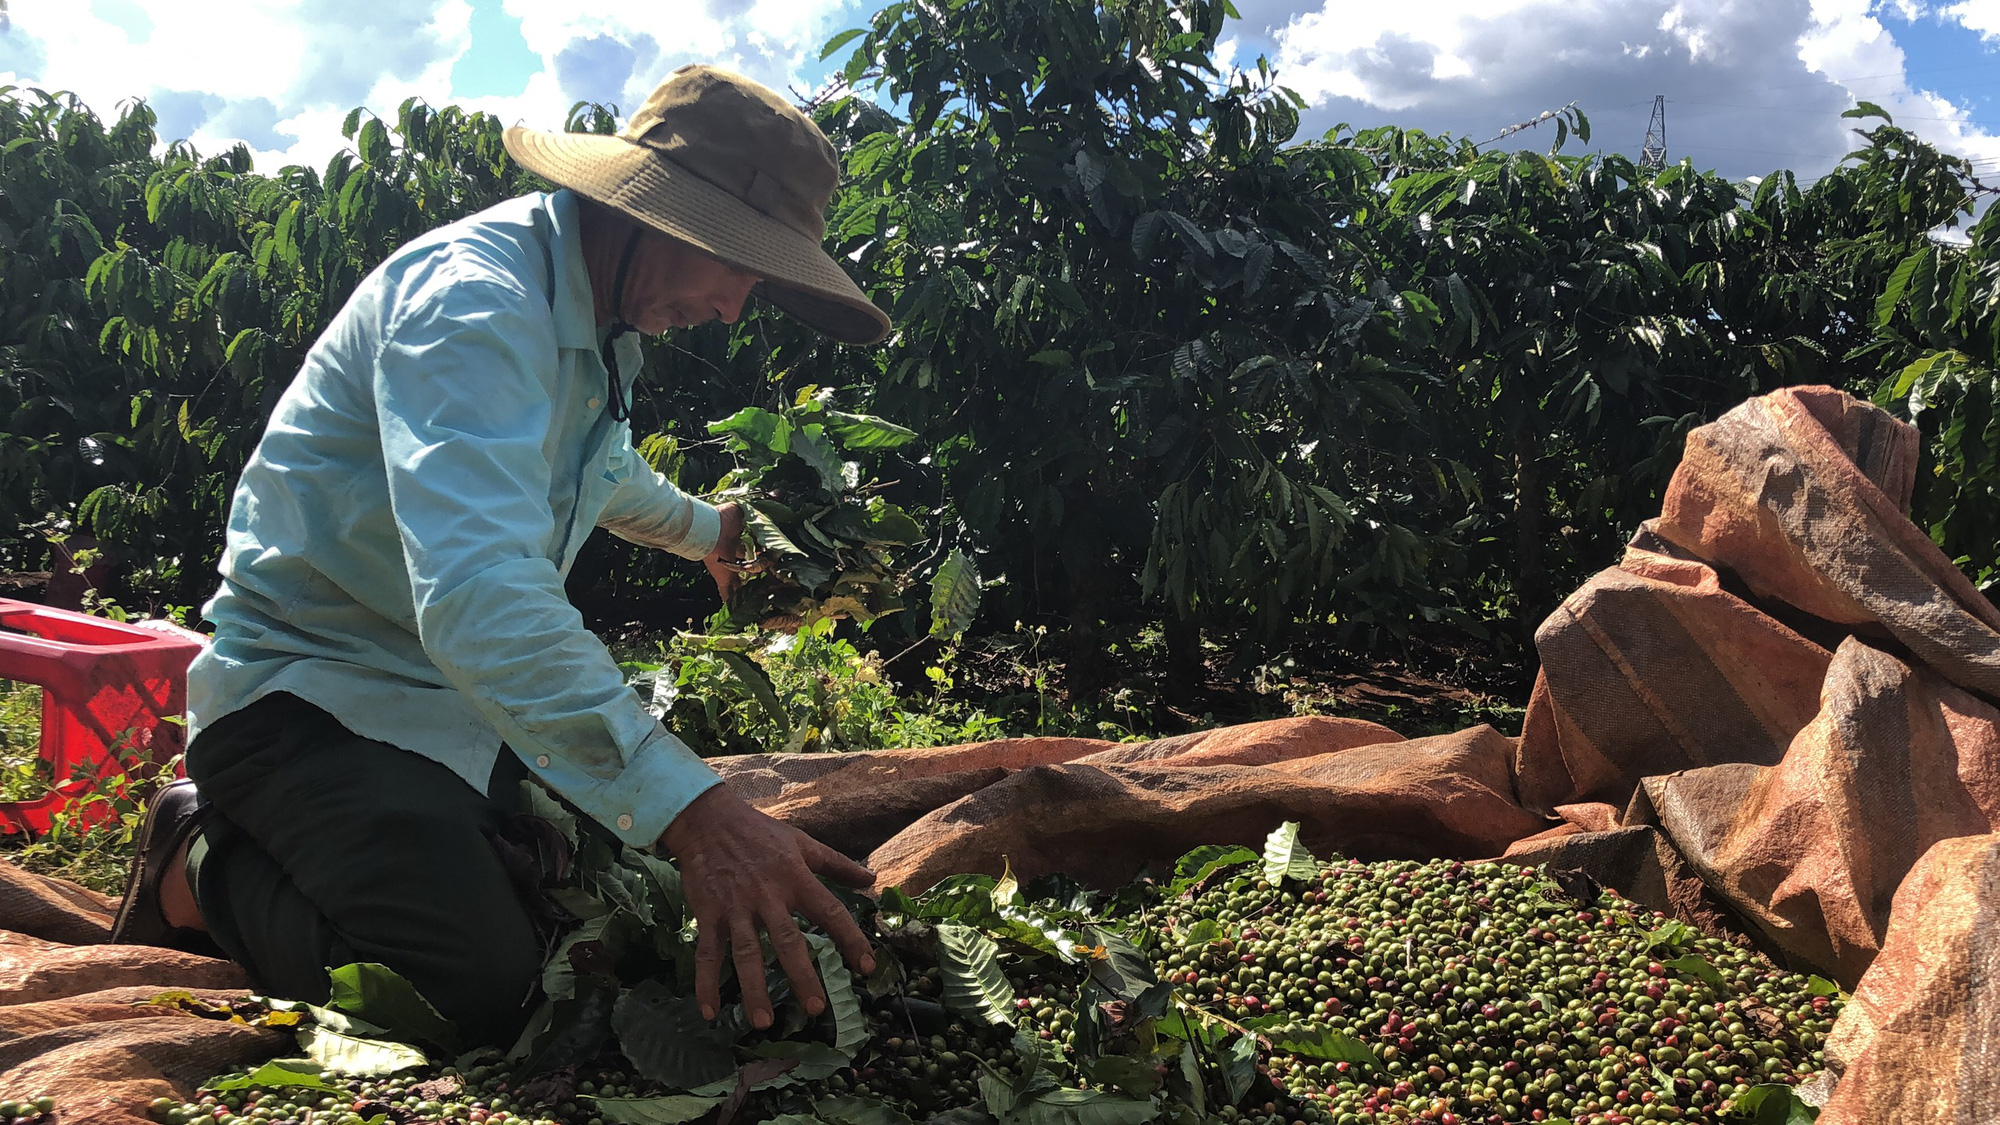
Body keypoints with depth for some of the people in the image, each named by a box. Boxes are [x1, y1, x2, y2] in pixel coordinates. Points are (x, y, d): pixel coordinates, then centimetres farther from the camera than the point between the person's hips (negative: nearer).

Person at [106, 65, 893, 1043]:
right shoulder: (475, 295, -25)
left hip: (470, 695, 10)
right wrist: (688, 806, -49)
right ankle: (205, 874, 1)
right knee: (484, 992, -26)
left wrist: (704, 532, 49)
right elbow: (475, 590, -42)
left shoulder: (600, 320, 7)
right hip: (312, 692, -10)